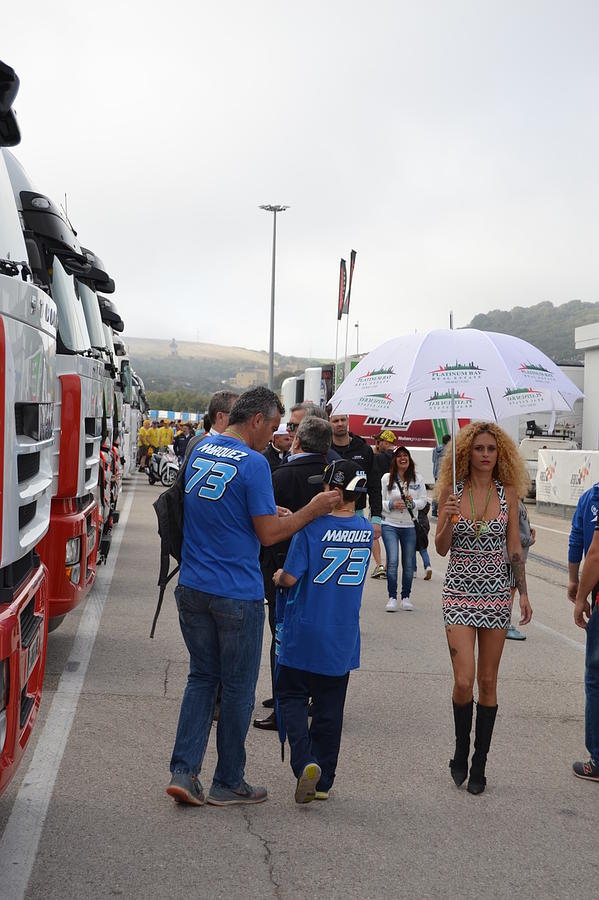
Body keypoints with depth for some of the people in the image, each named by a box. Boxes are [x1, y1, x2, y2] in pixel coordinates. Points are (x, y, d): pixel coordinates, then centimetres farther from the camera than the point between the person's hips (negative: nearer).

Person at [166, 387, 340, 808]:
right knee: (238, 687, 7)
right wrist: (312, 510, -4)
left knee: (202, 677, 17)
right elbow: (268, 534, -13)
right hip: (236, 595, -7)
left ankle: (183, 771, 9)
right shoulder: (253, 463, -15)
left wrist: (267, 513, 17)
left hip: (192, 588, 7)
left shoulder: (200, 450, 9)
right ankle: (228, 783, 18)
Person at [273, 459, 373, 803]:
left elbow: (290, 578, -17)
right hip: (343, 637, 5)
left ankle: (305, 762, -10)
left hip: (305, 633, -4)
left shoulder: (312, 528, -17)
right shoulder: (367, 530, 0)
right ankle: (324, 780, 18)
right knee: (330, 708, 13)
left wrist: (277, 577, 8)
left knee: (291, 697, 10)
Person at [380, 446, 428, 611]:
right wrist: (392, 505, -17)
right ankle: (392, 597, -3)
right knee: (392, 561, -12)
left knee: (408, 563, 5)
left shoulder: (417, 479, 6)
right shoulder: (386, 478, 0)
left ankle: (406, 596, 18)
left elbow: (423, 501, 7)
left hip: (410, 526, 2)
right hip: (390, 525, -2)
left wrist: (412, 503, -13)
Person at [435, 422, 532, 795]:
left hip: (497, 593, 1)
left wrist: (523, 592, 0)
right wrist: (448, 518, -18)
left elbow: (515, 548, 6)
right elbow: (441, 548, 0)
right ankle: (462, 750, 16)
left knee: (488, 681, 6)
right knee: (464, 681, -10)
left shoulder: (508, 492, 1)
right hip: (460, 592, -1)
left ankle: (479, 764, 17)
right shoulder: (452, 490, -2)